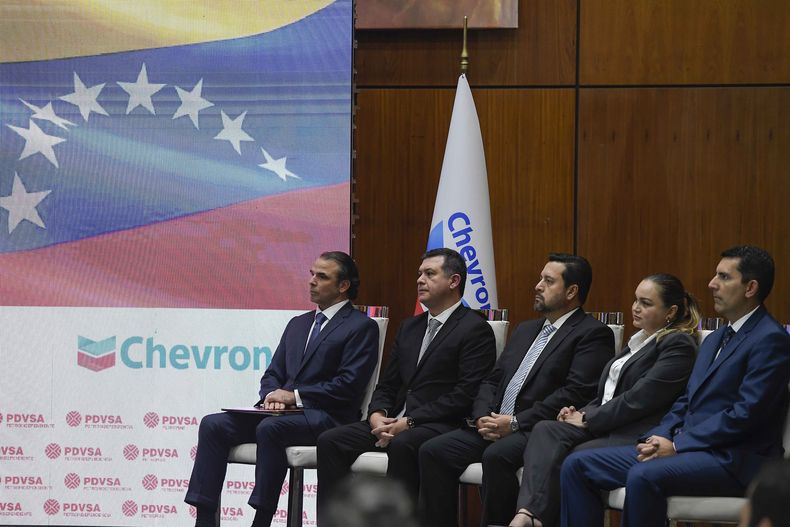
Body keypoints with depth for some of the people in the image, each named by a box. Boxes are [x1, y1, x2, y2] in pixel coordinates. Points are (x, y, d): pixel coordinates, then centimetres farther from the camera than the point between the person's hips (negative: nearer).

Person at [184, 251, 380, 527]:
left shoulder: (362, 327, 1)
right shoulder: (298, 324, 24)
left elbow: (348, 385, -10)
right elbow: (273, 374, 20)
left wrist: (295, 396, -13)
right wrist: (272, 395, -4)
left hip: (326, 417, -7)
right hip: (283, 411, 7)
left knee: (270, 428, -37)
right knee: (213, 425, -14)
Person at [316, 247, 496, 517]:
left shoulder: (475, 329, -3)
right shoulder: (410, 327, 23)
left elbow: (465, 395, -13)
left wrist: (409, 422, -17)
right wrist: (377, 414, -3)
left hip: (441, 425, -8)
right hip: (394, 422, 8)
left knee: (402, 445, -38)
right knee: (330, 441, -11)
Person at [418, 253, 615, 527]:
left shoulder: (592, 334, -1)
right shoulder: (525, 330, 25)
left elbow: (576, 392, -14)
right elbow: (492, 381, 21)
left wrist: (516, 422, -16)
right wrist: (484, 417, -2)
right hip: (494, 424, 8)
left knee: (497, 456, -36)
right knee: (433, 451, -12)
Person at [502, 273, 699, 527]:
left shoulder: (678, 344, -4)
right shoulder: (638, 340, 25)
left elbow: (640, 398, -14)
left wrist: (587, 419, -9)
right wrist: (582, 413, 3)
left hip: (636, 435, -8)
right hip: (602, 427, 8)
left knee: (576, 458, -33)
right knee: (545, 431, -20)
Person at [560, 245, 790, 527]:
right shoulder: (715, 339, 22)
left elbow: (746, 414, -17)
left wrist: (676, 446, -16)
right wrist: (659, 438, -1)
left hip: (732, 460, -9)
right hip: (684, 448, 9)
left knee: (643, 476, -36)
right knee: (577, 465, -2)